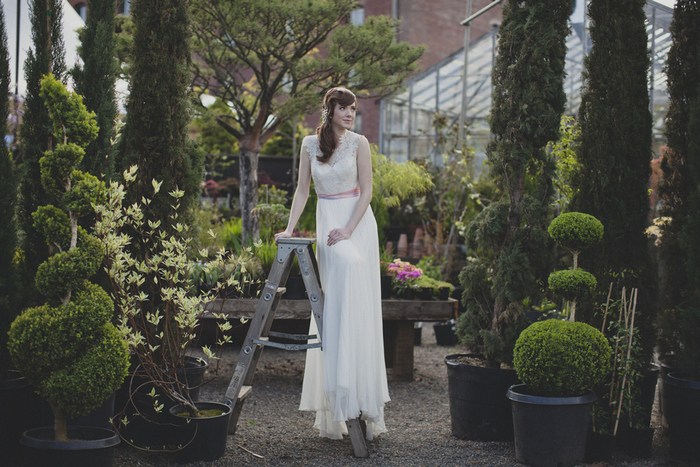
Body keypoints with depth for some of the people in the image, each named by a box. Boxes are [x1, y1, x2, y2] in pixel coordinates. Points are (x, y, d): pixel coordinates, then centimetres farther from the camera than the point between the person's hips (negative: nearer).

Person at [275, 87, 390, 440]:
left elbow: (366, 191, -4)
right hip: (326, 223, 3)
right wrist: (290, 228, -1)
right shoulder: (310, 144, 6)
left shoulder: (359, 144, -2)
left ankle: (360, 396, -2)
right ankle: (334, 403, 3)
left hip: (358, 223, -2)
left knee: (356, 302, -7)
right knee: (331, 303, -1)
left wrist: (348, 230, -14)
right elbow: (303, 189, 8)